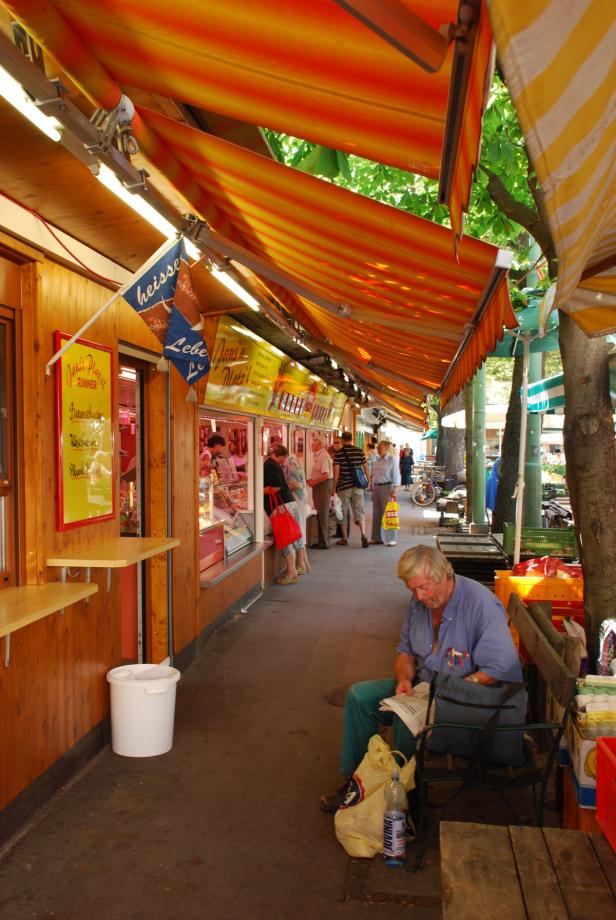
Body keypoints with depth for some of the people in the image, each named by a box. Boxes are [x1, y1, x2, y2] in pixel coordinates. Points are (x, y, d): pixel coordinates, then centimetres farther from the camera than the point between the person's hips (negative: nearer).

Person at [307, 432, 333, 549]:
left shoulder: (324, 456, -17)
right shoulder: (317, 455, 14)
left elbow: (326, 475, -24)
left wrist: (314, 482, -15)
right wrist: (312, 480, 8)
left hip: (324, 486, -10)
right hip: (319, 487, 10)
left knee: (323, 514, -5)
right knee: (320, 514, 14)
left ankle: (324, 542, 1)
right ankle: (322, 540, 21)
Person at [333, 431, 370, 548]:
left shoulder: (338, 453, -8)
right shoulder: (359, 451, 1)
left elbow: (336, 472, -11)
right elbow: (366, 468, 4)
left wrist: (334, 487, -2)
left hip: (343, 487, -2)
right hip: (357, 486, 2)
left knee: (343, 513, 10)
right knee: (359, 511, 5)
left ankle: (344, 538, 16)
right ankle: (363, 535, -13)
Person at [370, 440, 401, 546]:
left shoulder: (392, 459, -4)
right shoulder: (378, 460, 16)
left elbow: (396, 475, -10)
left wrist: (395, 490, -17)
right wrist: (373, 490, 17)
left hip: (387, 487, -7)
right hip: (377, 488, 7)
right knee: (376, 514, 9)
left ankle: (390, 539, -3)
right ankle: (377, 537, 17)